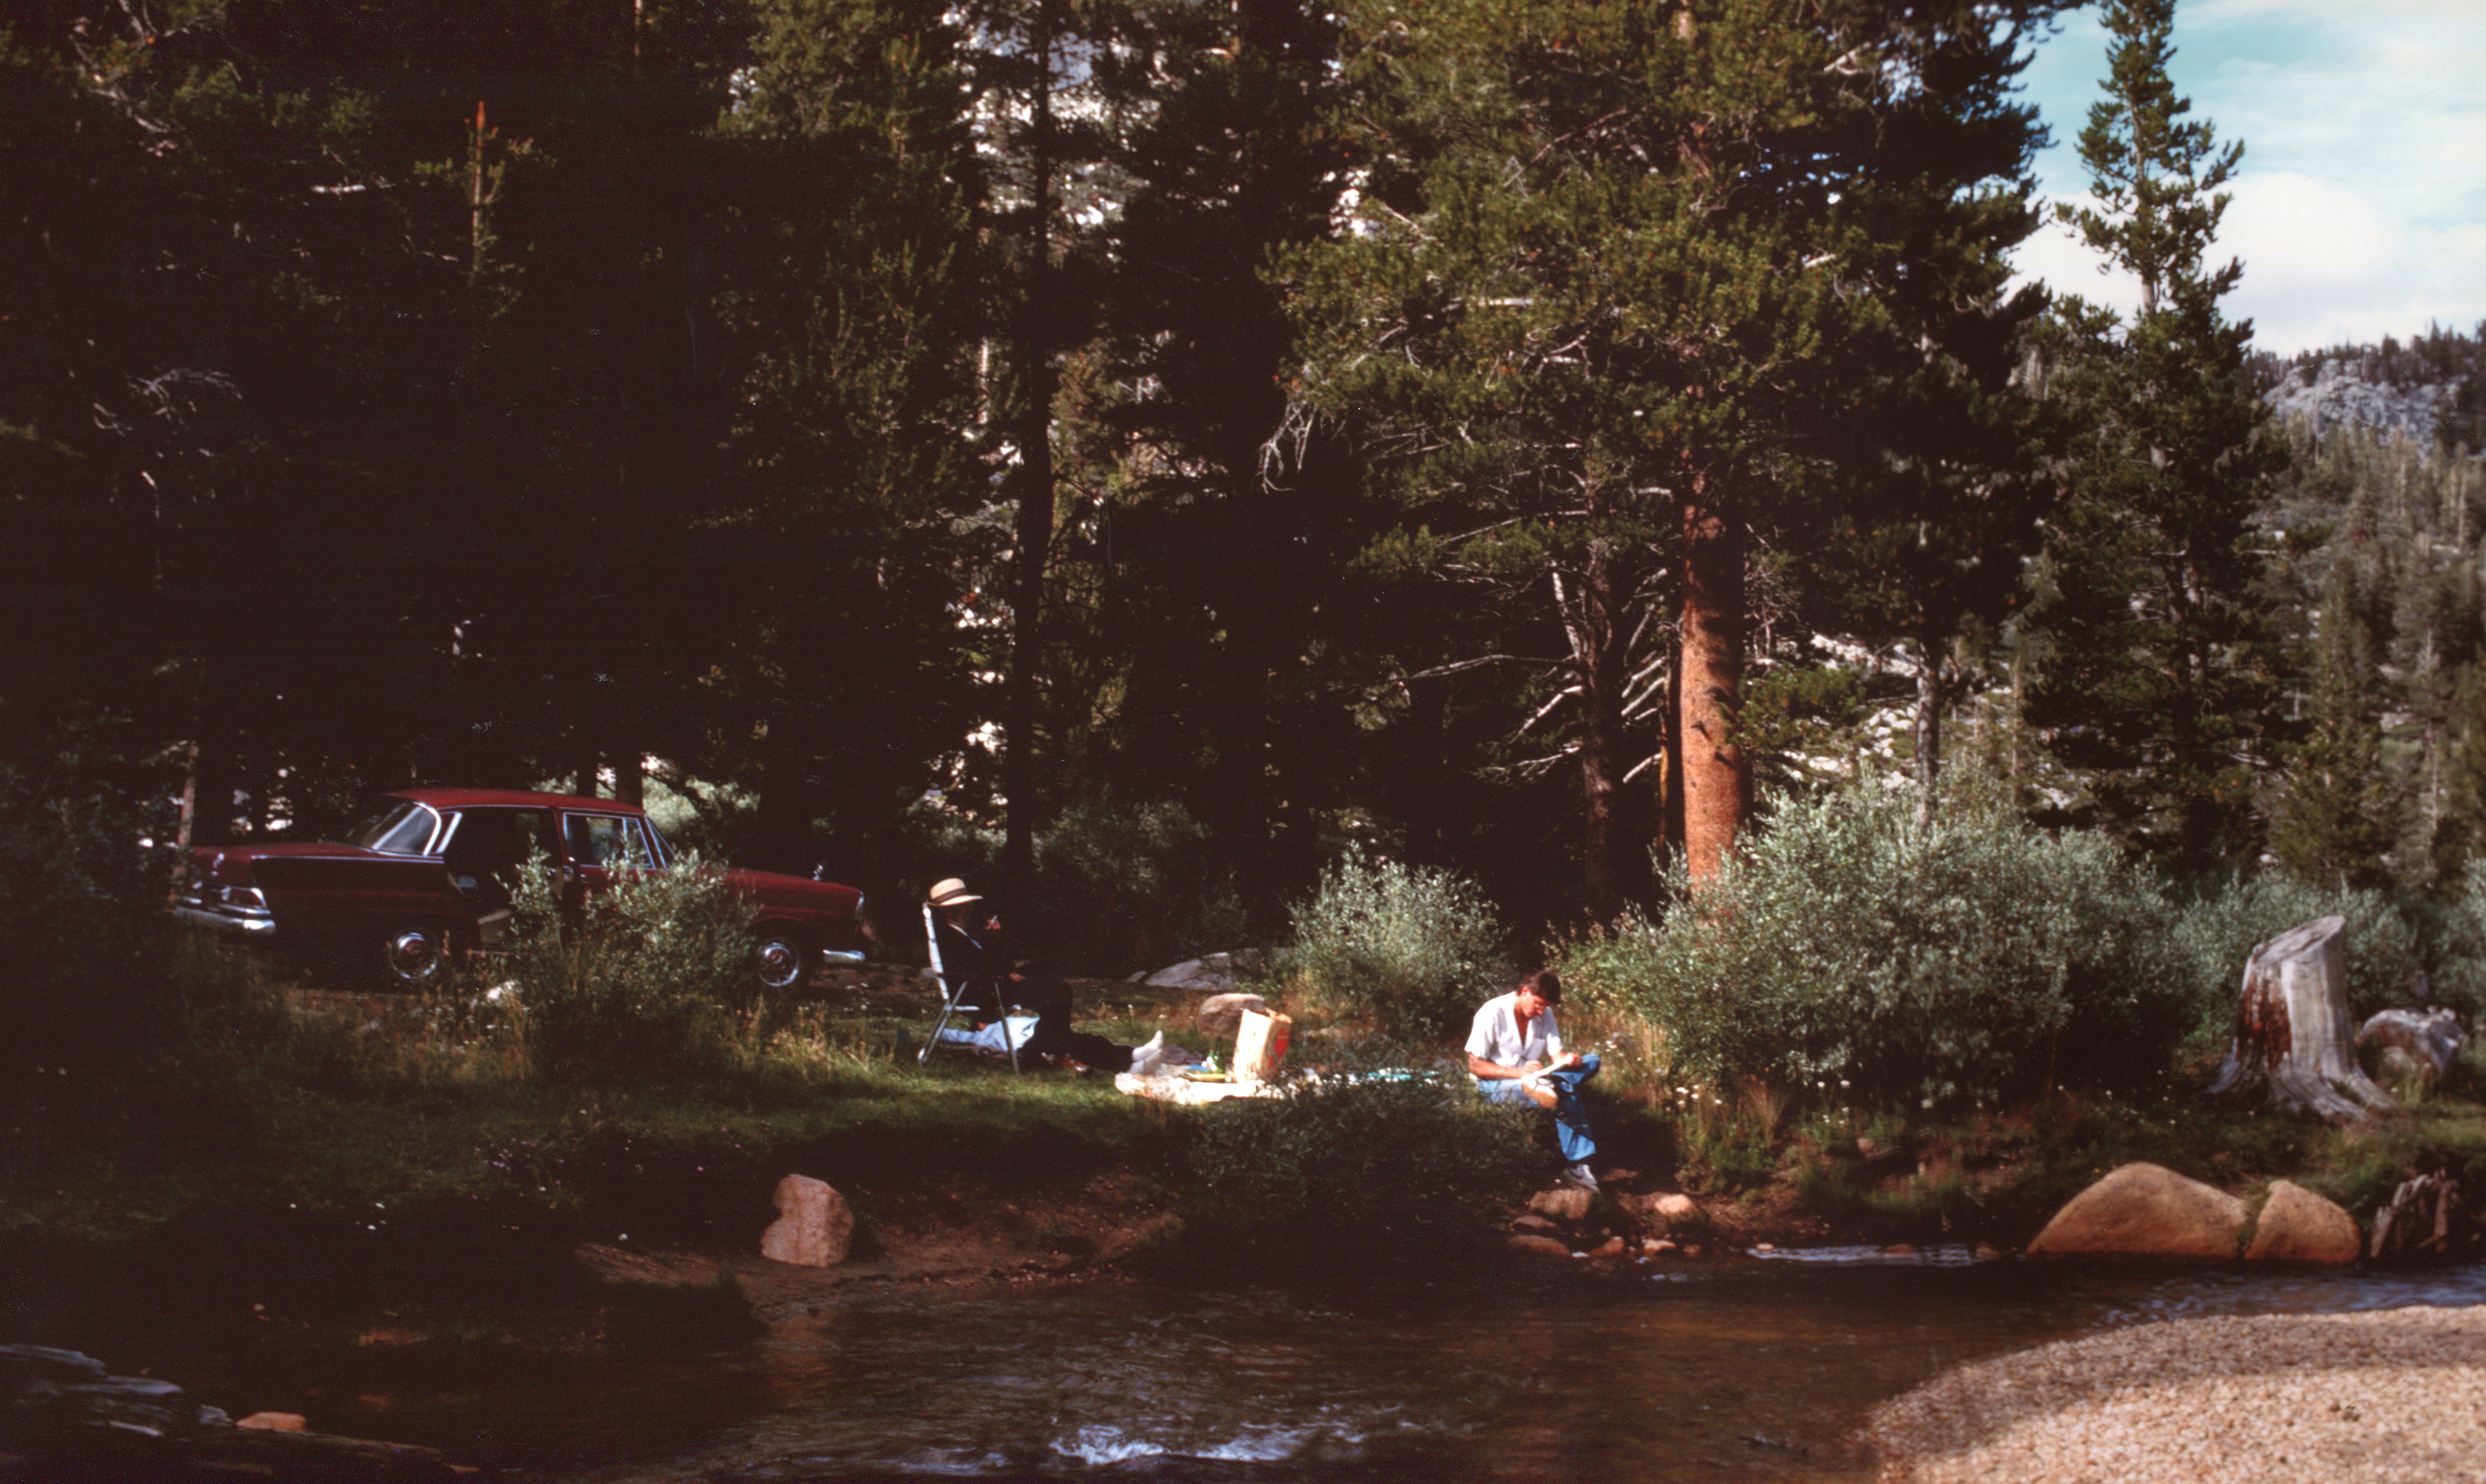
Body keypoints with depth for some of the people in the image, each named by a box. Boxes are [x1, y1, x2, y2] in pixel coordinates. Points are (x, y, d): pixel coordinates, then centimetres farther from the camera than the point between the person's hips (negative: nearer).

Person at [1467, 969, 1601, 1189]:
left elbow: (1557, 1055, 4)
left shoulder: (1545, 1015, 7)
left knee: (1591, 1063, -20)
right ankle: (1576, 1162, -28)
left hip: (1533, 1077, 7)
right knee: (1567, 1098, -34)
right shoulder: (1493, 1014, -14)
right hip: (1495, 1085, -7)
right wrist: (1519, 1073, -30)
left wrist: (1568, 1060, -23)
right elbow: (1475, 1065, -17)